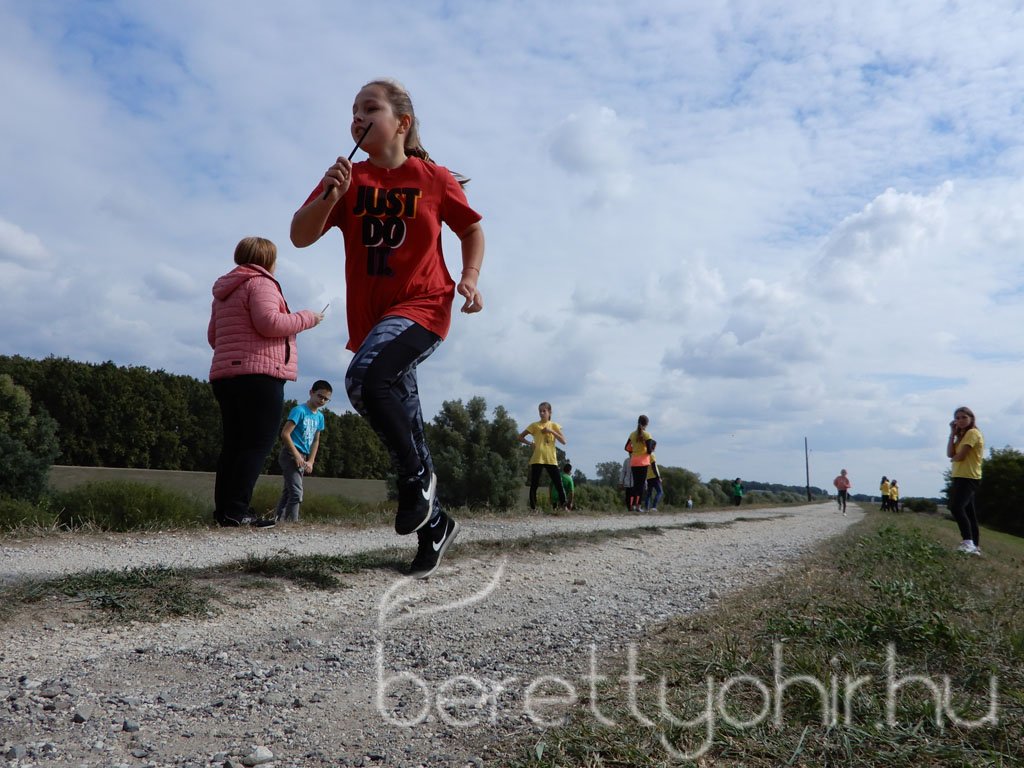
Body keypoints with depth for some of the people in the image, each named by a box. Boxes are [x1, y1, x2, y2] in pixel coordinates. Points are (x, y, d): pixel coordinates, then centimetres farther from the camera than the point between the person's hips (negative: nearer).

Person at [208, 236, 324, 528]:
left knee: (233, 443, 9)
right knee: (258, 444, -10)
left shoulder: (224, 291, 24)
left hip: (224, 374, 9)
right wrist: (306, 318, -6)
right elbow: (269, 322, -18)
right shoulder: (260, 283, -3)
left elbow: (213, 336, 25)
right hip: (259, 375, -9)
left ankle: (223, 508, 6)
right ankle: (236, 510, -16)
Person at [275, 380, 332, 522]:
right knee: (296, 492, -16)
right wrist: (297, 456, -18)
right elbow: (285, 433, -17)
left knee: (287, 493, 13)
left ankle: (279, 521, 20)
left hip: (302, 458, 8)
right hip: (290, 454, -8)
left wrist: (310, 461, 7)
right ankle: (293, 521, -15)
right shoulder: (299, 410, -12)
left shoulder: (320, 416, 11)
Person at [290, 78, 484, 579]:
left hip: (422, 306, -5)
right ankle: (434, 526, 24)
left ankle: (418, 475, -11)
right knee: (401, 419, 9)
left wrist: (470, 278, -4)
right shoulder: (347, 178, 4)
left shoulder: (434, 179, -2)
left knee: (365, 378, -32)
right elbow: (300, 237, -4)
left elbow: (472, 229, 12)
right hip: (370, 317, 5)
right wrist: (328, 196, -21)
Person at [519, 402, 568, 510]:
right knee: (534, 485, -2)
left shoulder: (554, 425, 9)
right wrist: (530, 443, -6)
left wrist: (551, 431, -11)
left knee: (558, 485, -5)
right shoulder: (535, 425, 7)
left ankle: (563, 506, 2)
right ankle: (533, 508, 4)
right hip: (537, 459, 0)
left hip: (551, 460, 0)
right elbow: (520, 437, 10)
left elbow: (563, 441, -2)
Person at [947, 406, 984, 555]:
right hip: (961, 477, 11)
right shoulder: (962, 435, 19)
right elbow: (950, 454, 5)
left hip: (969, 477, -11)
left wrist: (953, 458, 6)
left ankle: (968, 541, -34)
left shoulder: (973, 432, -10)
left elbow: (960, 456, -17)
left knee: (956, 507, -26)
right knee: (968, 511, 12)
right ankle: (974, 546, 18)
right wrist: (953, 433, 1)